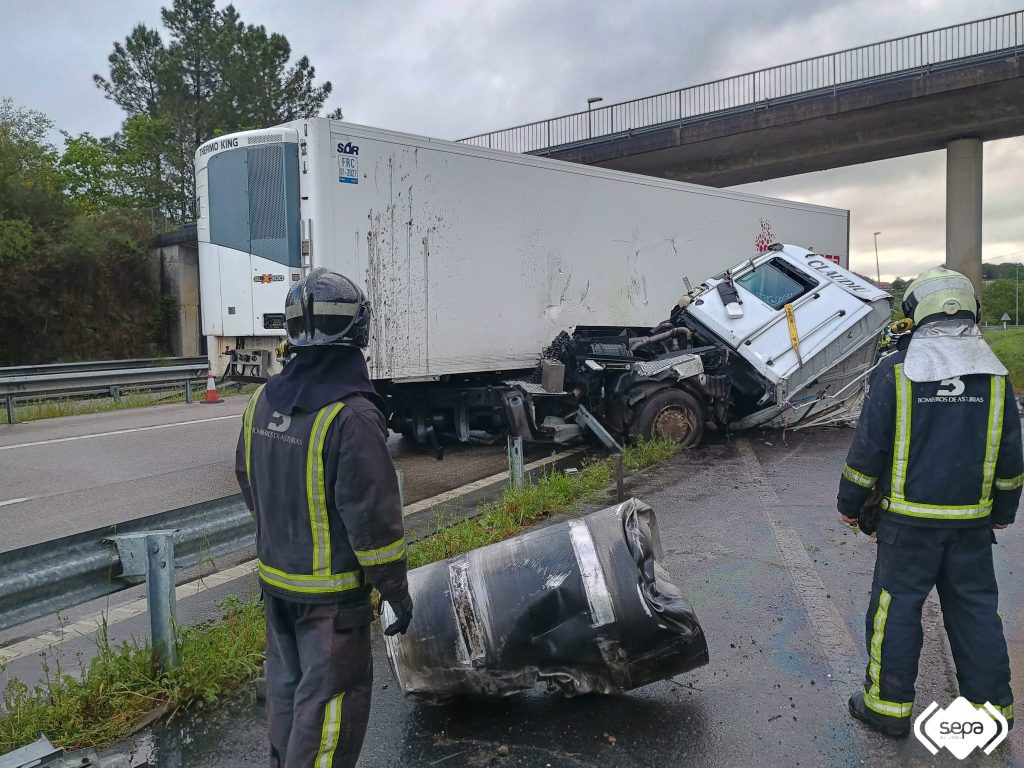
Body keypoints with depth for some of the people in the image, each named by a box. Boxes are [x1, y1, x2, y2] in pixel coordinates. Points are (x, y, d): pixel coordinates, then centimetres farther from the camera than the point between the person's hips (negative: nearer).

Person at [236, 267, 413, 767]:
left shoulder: (263, 401, -1)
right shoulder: (351, 416, -26)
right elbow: (373, 515, -23)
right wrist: (395, 589, -11)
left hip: (275, 577, 8)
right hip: (330, 590, -8)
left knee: (286, 683, 24)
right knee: (330, 697, 7)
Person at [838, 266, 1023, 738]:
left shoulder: (896, 371, -10)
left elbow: (868, 447, -8)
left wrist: (850, 504, 3)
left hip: (907, 520, -4)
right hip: (972, 521, 4)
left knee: (897, 606, 5)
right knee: (976, 609, 15)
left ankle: (889, 705, 15)